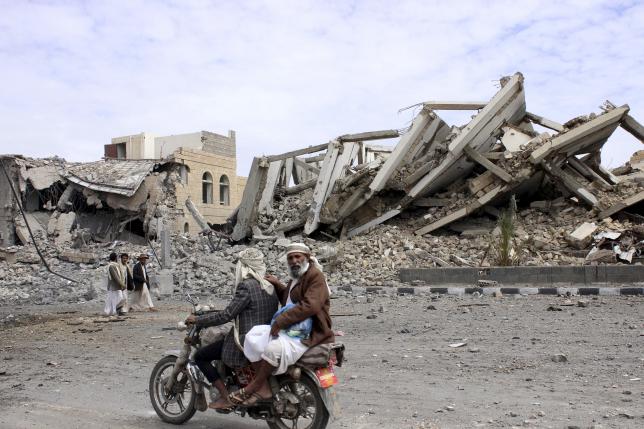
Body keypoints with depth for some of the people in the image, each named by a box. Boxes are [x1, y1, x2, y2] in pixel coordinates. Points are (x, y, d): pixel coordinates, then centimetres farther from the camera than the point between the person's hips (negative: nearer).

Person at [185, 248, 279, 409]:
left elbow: (226, 316, -18)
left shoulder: (246, 287, -17)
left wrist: (197, 320, -9)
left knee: (200, 356, 4)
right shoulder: (270, 287, 7)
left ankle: (225, 397, -1)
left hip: (245, 342, -9)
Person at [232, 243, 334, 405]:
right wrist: (277, 285, 22)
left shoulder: (315, 276, -10)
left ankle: (254, 386, -11)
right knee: (254, 336, -10)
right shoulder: (296, 279, 22)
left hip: (309, 335, -10)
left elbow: (310, 306, -24)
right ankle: (263, 388, -13)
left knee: (275, 347, -33)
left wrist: (280, 321, -23)